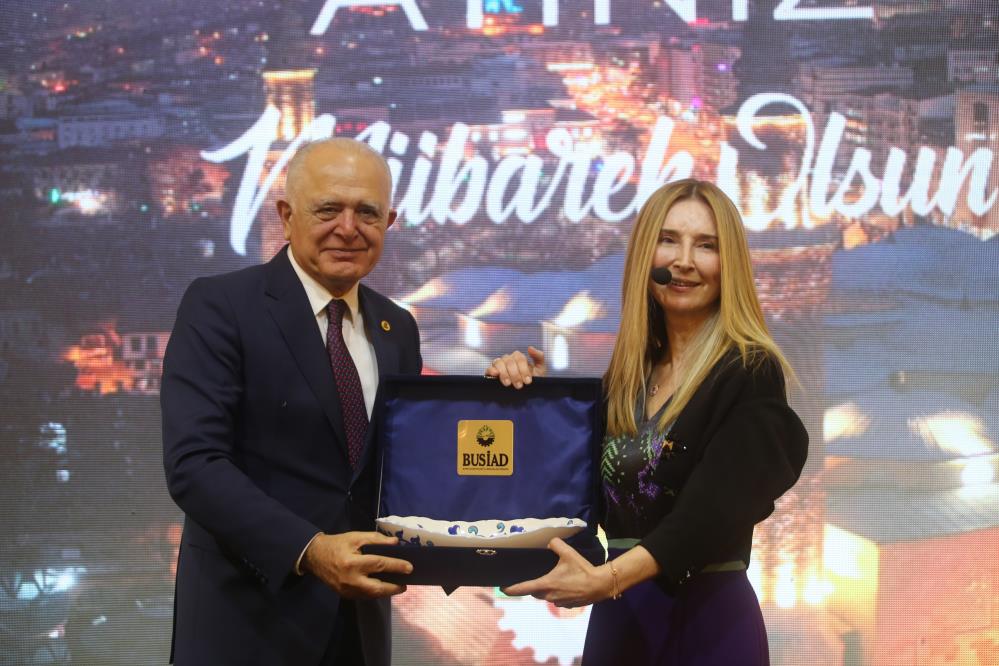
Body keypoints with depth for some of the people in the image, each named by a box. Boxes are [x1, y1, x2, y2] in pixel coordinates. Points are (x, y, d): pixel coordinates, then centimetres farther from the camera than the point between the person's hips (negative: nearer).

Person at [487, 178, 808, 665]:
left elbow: (716, 507, -22)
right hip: (615, 617, 6)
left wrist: (607, 580, -34)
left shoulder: (751, 373, -10)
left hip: (706, 620, -5)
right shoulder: (627, 372, 8)